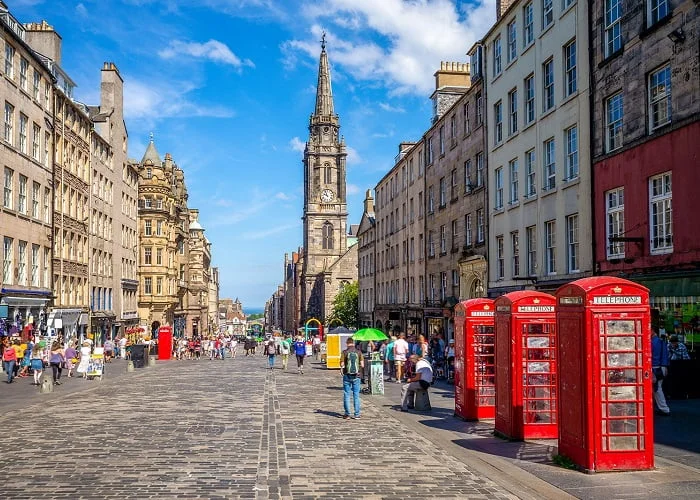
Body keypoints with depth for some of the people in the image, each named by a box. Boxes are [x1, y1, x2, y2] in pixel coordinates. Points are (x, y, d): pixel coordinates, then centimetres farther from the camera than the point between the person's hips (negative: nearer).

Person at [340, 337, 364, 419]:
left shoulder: (345, 352, -6)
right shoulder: (358, 352, 0)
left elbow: (342, 364, -8)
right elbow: (362, 365, -2)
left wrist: (341, 370, 12)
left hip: (347, 375, -2)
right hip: (356, 376, 2)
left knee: (346, 395, 6)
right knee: (356, 395, 8)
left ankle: (347, 414, 7)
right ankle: (357, 414, 8)